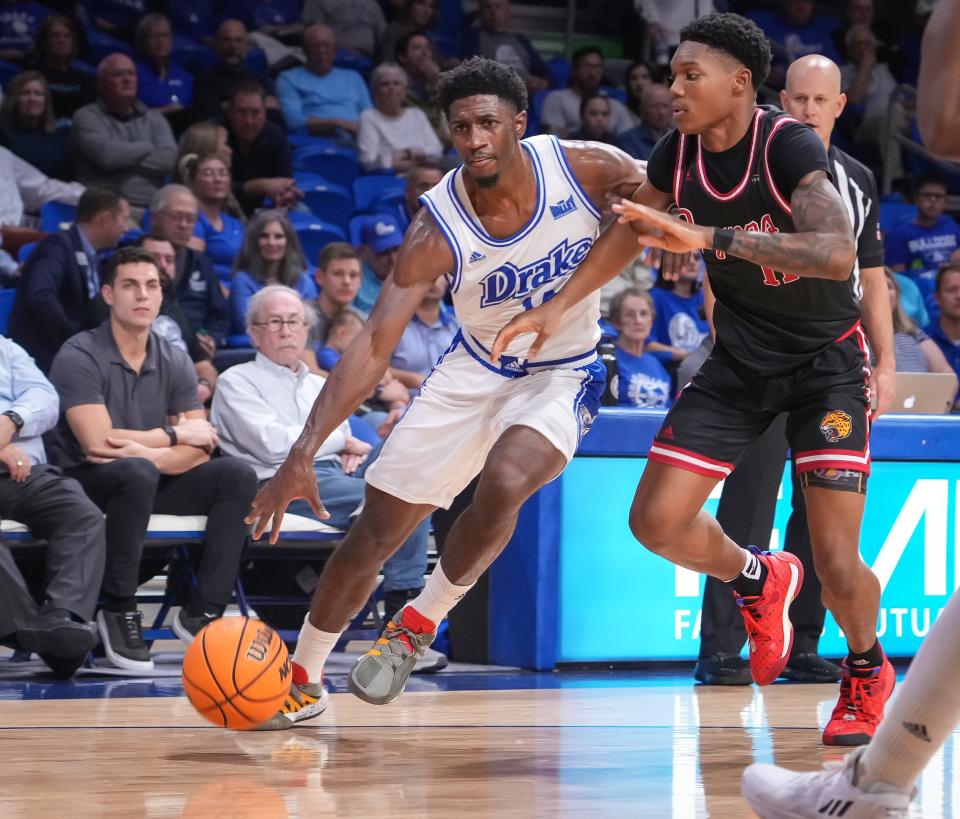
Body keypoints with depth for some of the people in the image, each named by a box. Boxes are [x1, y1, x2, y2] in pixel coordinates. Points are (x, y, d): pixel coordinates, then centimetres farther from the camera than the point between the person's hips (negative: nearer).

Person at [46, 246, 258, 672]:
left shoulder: (175, 363, 5)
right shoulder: (79, 357, -12)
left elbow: (199, 450, -3)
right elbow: (99, 443, -22)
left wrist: (148, 453, -24)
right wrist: (175, 435, -12)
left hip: (151, 481, 6)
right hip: (87, 482, -6)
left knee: (237, 475, -14)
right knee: (136, 473, -38)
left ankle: (202, 613, -15)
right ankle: (118, 610, -23)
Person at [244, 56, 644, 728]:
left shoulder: (585, 169, -22)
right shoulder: (440, 226, -22)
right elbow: (374, 345, -26)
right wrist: (303, 454, -35)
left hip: (562, 375, -1)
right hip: (476, 369, 1)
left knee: (503, 484, -32)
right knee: (376, 530, 1)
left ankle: (419, 624, -6)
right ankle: (303, 677, 23)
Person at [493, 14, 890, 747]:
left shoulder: (789, 147, -26)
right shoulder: (679, 152, -7)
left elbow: (838, 254, -42)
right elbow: (634, 227, 14)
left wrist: (712, 236, -47)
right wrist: (560, 305, 6)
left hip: (826, 358, -6)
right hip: (741, 359, 6)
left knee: (837, 563, -12)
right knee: (657, 520, -5)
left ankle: (868, 671, 21)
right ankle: (757, 581, 27)